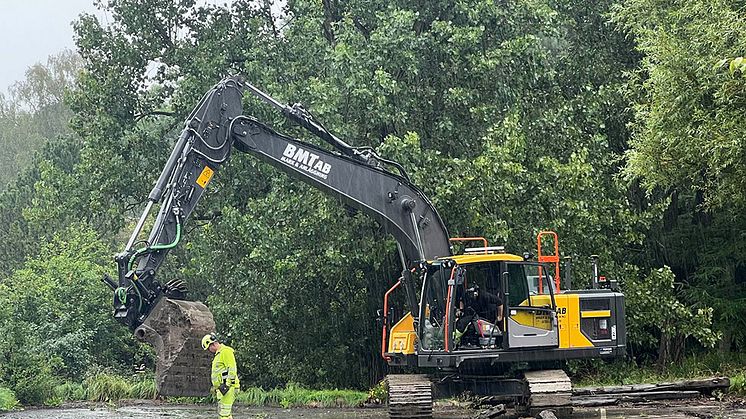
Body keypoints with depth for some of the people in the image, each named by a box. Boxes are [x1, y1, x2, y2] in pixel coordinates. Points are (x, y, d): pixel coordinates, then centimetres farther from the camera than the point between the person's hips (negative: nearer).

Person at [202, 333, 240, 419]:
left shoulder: (226, 351, -11)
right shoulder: (218, 354, 23)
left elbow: (232, 369, -19)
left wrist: (227, 385, -22)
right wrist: (216, 386, 26)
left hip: (228, 387, -11)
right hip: (221, 388, 11)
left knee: (223, 412, -13)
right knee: (223, 412, 12)